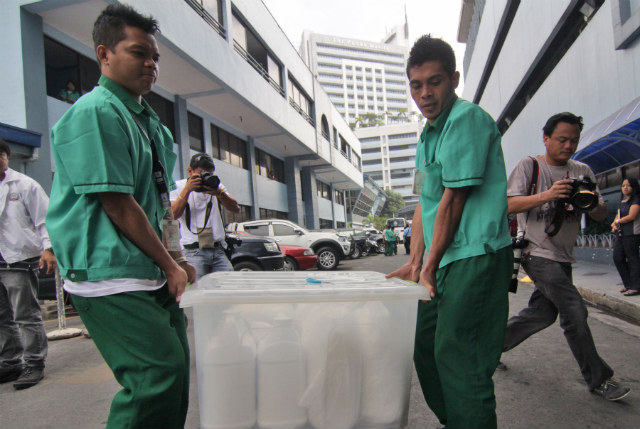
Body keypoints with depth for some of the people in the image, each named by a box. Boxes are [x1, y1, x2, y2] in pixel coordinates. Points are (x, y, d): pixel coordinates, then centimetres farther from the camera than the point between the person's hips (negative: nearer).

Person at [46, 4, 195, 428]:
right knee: (159, 376, -13)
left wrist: (179, 259, 12)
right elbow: (116, 204, -16)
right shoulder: (95, 112, -9)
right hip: (113, 276, -9)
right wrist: (170, 265, -11)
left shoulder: (149, 121, 19)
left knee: (175, 374, 12)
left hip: (154, 275, 9)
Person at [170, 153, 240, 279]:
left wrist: (219, 193, -11)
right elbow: (173, 215, -5)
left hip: (218, 250, 3)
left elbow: (236, 209, 6)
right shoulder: (178, 186, 10)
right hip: (193, 251, -3)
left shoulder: (215, 185, 18)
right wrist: (187, 189, -11)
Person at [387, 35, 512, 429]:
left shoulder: (467, 118, -11)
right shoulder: (428, 134, 17)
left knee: (458, 357, -7)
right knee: (425, 344, 16)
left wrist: (430, 267, -10)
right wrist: (415, 261, 10)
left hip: (476, 256, -10)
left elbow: (454, 199, -15)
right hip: (445, 259, 10)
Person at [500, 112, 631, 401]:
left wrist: (593, 203, -16)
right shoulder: (529, 166, -4)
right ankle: (598, 379, 5)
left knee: (543, 313, 11)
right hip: (537, 253, -6)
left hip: (563, 256, 6)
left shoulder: (582, 171, 11)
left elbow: (601, 215, 8)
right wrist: (546, 195, -27)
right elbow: (509, 205, -14)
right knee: (574, 310, -11)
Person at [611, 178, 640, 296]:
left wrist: (617, 222, -1)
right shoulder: (622, 202, 20)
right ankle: (628, 284, 17)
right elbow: (618, 216, 19)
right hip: (621, 234, 8)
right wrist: (614, 225, -2)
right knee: (617, 258, 7)